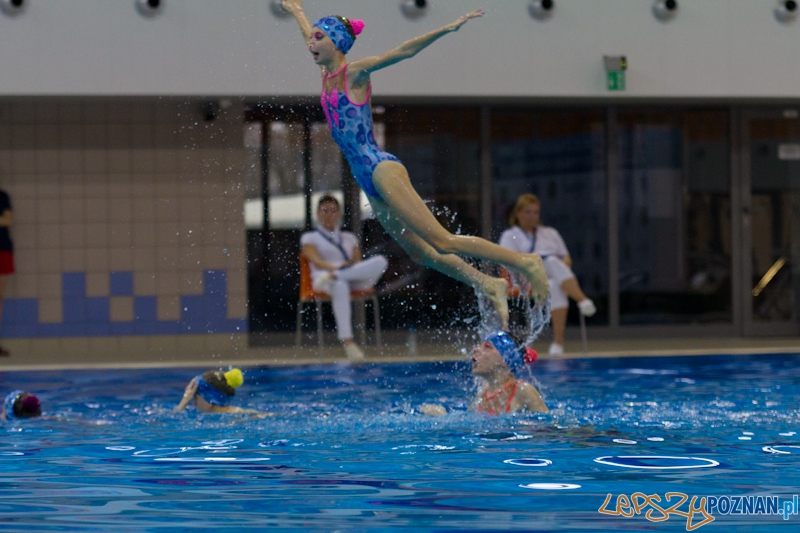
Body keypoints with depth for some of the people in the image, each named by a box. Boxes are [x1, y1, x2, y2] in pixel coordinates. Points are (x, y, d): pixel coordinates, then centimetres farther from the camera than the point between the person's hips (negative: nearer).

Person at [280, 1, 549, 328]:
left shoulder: (354, 72, -5)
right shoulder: (327, 74, 15)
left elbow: (402, 52, -14)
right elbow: (312, 42, 36)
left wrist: (446, 30, -23)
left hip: (381, 169, -8)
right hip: (370, 180, 8)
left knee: (442, 242, -14)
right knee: (420, 252, 7)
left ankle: (525, 262, -10)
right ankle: (490, 286, 15)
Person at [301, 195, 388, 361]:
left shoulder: (349, 238, 31)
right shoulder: (309, 238, 21)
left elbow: (358, 263, 15)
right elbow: (316, 262, 0)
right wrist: (334, 266, -22)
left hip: (355, 280, 4)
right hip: (323, 281, -4)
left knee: (380, 261, -27)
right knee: (340, 286, -44)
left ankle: (334, 276, -44)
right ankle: (347, 341, -53)